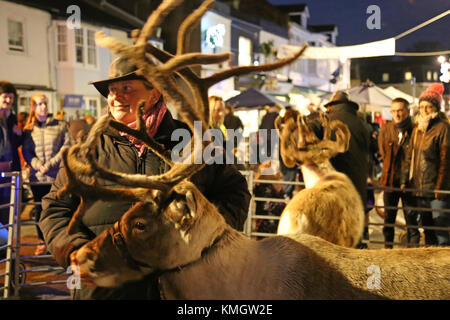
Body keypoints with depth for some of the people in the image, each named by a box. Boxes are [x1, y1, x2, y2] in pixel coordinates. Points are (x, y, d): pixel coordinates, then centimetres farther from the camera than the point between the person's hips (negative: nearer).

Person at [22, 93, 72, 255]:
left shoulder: (60, 125, 3)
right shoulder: (28, 129, 9)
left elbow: (67, 147, -4)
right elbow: (26, 151, 4)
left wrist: (50, 164, -13)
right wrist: (38, 165, -13)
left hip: (58, 176, -2)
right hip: (37, 177, 2)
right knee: (40, 209, 9)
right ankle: (42, 242, 22)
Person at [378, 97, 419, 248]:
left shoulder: (414, 130, -4)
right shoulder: (385, 129, 5)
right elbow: (383, 154, 9)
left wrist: (405, 180, -7)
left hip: (408, 181, -3)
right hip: (390, 180, 3)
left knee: (411, 216, 0)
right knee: (389, 215, 12)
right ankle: (388, 246, 24)